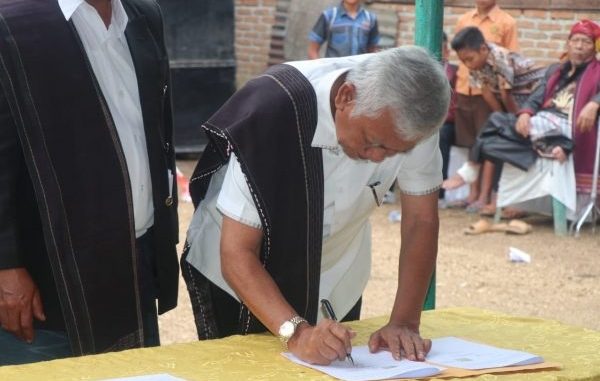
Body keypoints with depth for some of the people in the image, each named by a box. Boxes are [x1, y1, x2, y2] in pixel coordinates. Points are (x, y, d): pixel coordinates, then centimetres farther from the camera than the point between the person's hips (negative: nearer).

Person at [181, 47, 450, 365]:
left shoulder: (409, 116, -24)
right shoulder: (275, 115, -34)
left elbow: (421, 221, -13)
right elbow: (237, 254, -31)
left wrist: (404, 323, -23)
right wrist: (296, 332, -43)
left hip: (335, 281, 4)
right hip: (238, 276, -3)